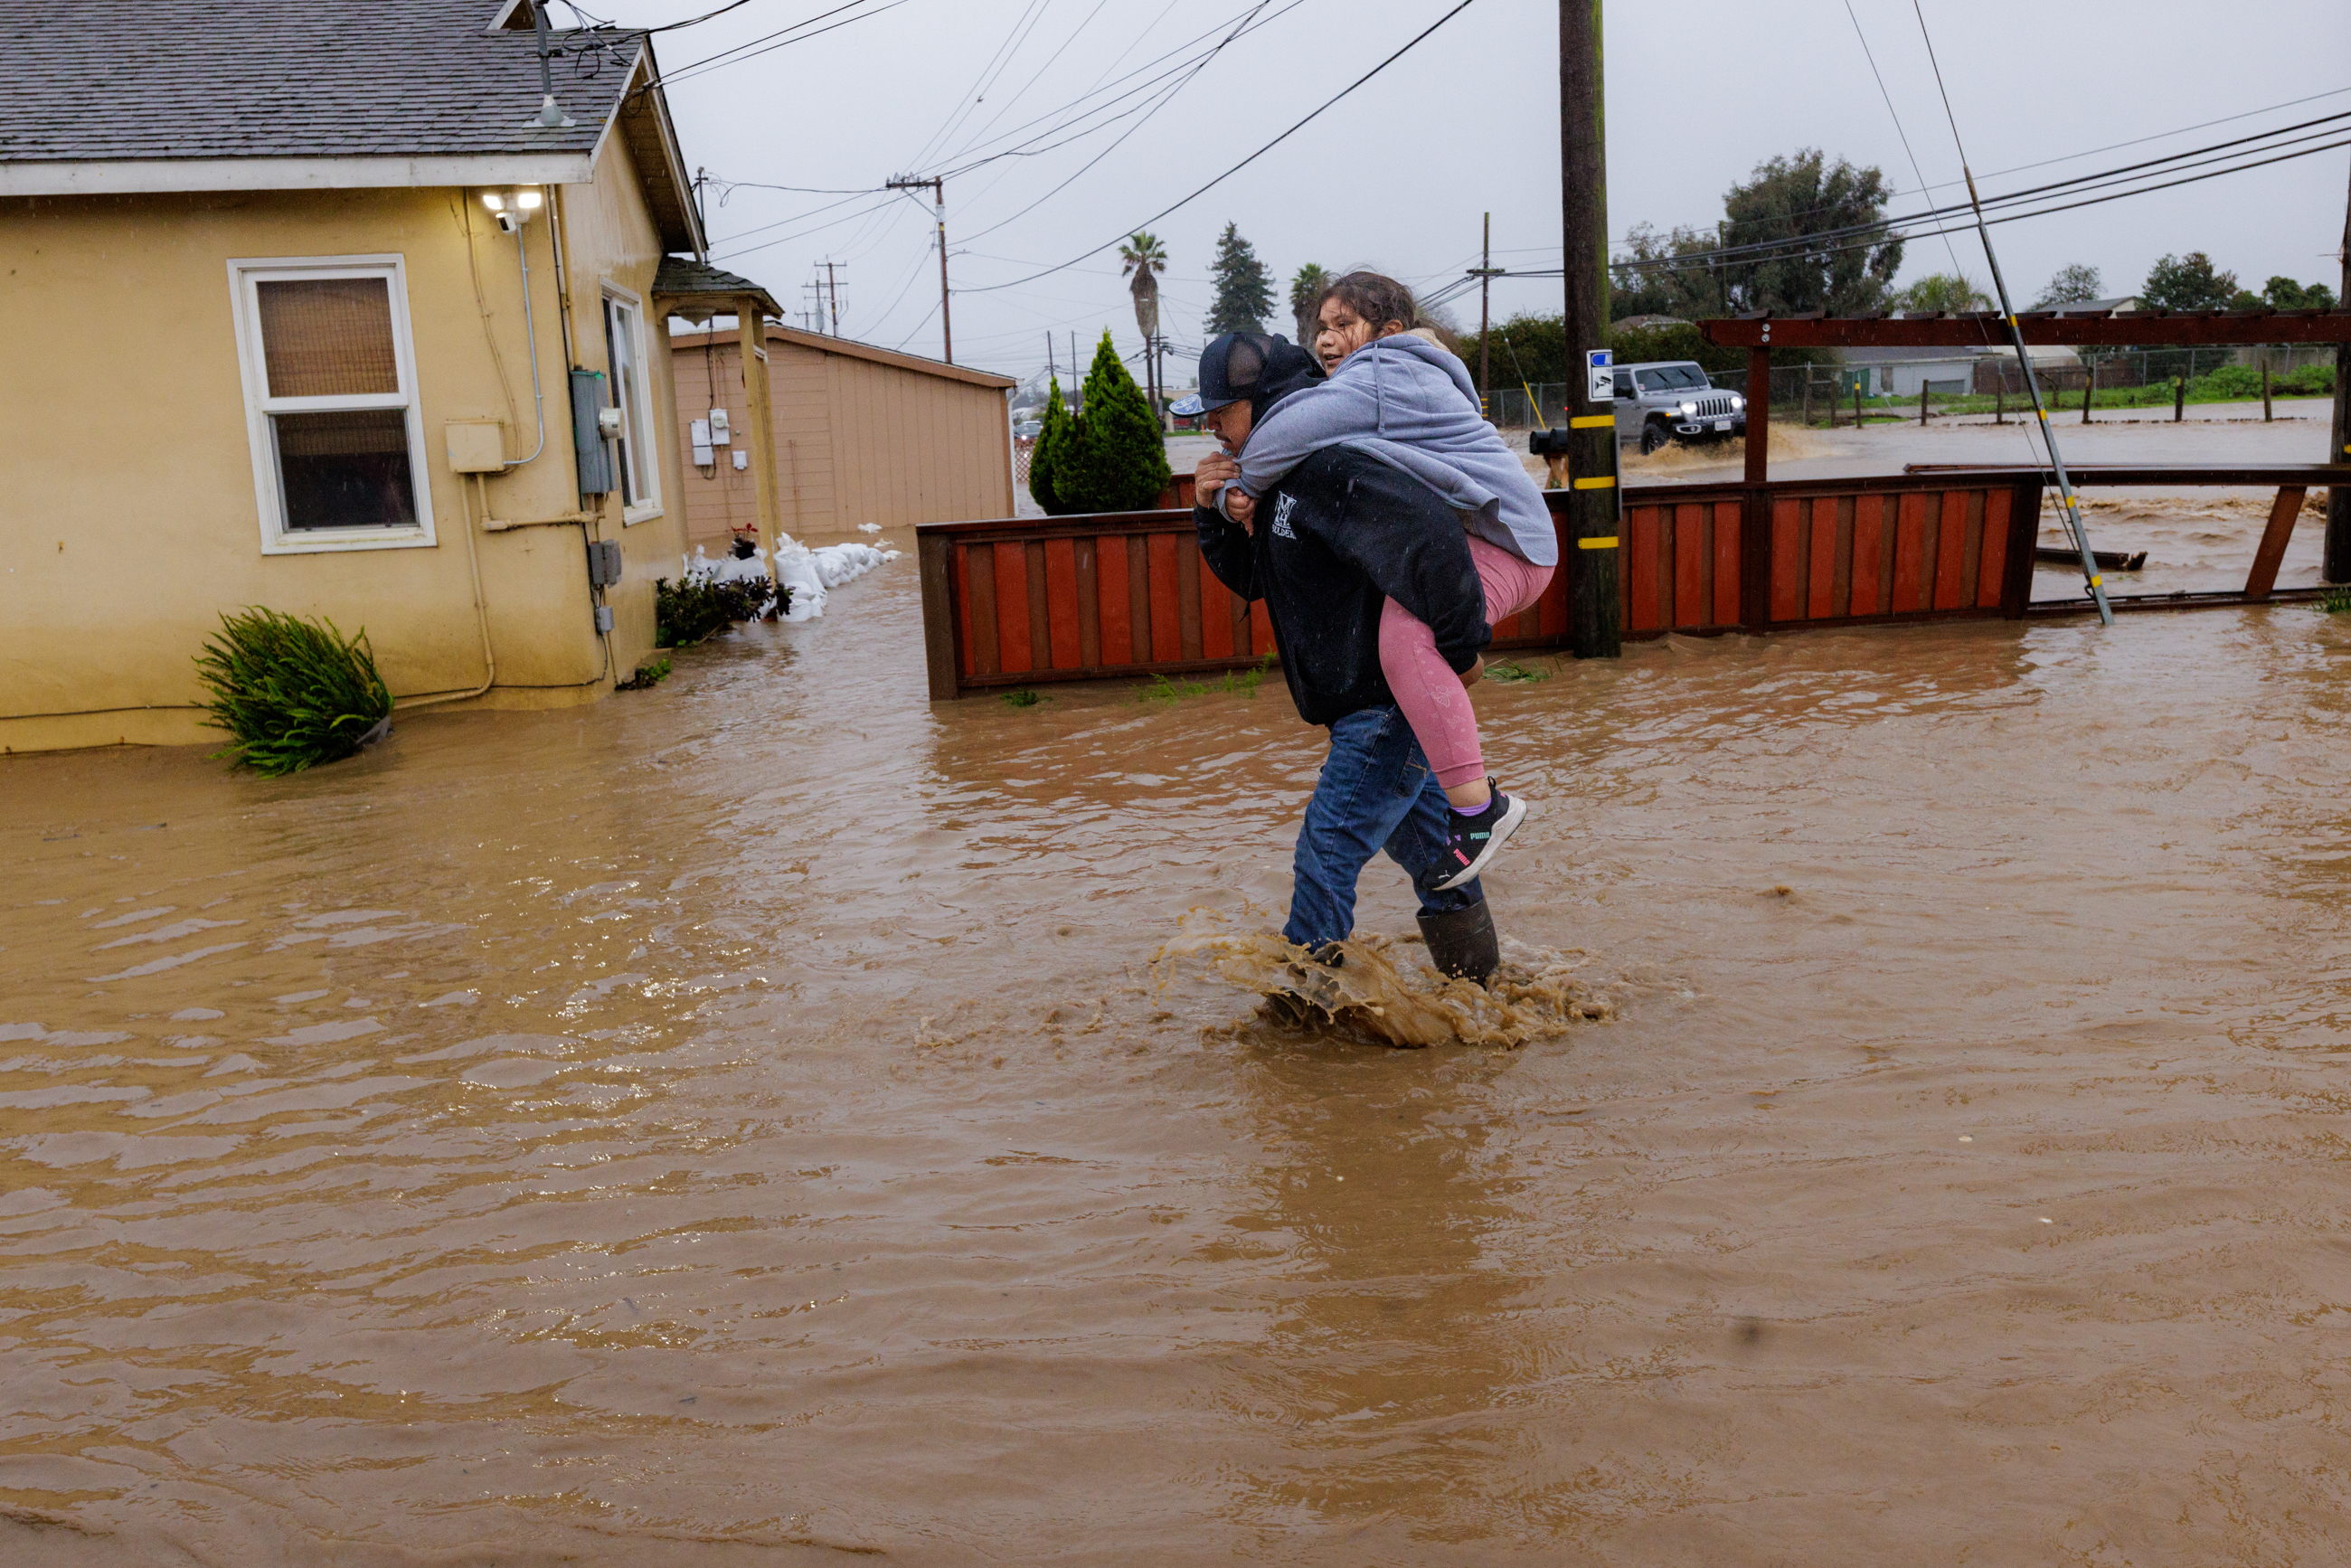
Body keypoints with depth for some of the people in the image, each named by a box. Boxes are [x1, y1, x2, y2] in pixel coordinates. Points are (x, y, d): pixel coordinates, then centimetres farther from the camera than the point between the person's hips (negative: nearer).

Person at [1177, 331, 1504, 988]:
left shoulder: (1330, 470, -22)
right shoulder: (1280, 478, 11)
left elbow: (1428, 533, -35)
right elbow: (1250, 578, 19)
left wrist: (1460, 645, -28)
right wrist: (1214, 514, 1)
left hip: (1389, 705, -11)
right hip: (1372, 703, 11)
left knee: (1327, 850, -4)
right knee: (1426, 845, 21)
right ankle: (1476, 981, 35)